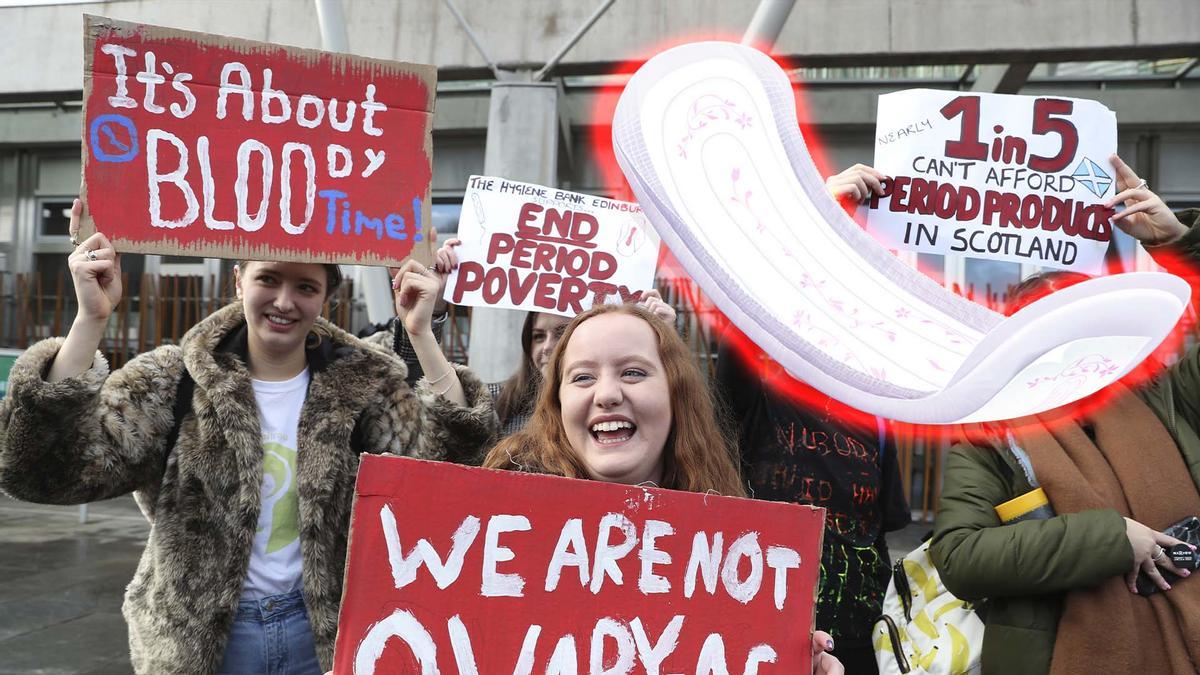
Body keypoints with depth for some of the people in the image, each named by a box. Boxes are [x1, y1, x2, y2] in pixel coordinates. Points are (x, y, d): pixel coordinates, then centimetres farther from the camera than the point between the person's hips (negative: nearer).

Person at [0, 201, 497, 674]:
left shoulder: (360, 382, -5)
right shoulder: (177, 378, -8)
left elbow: (447, 457, -18)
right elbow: (45, 467, -19)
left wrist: (420, 334, -24)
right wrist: (91, 319, -26)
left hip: (323, 635, 1)